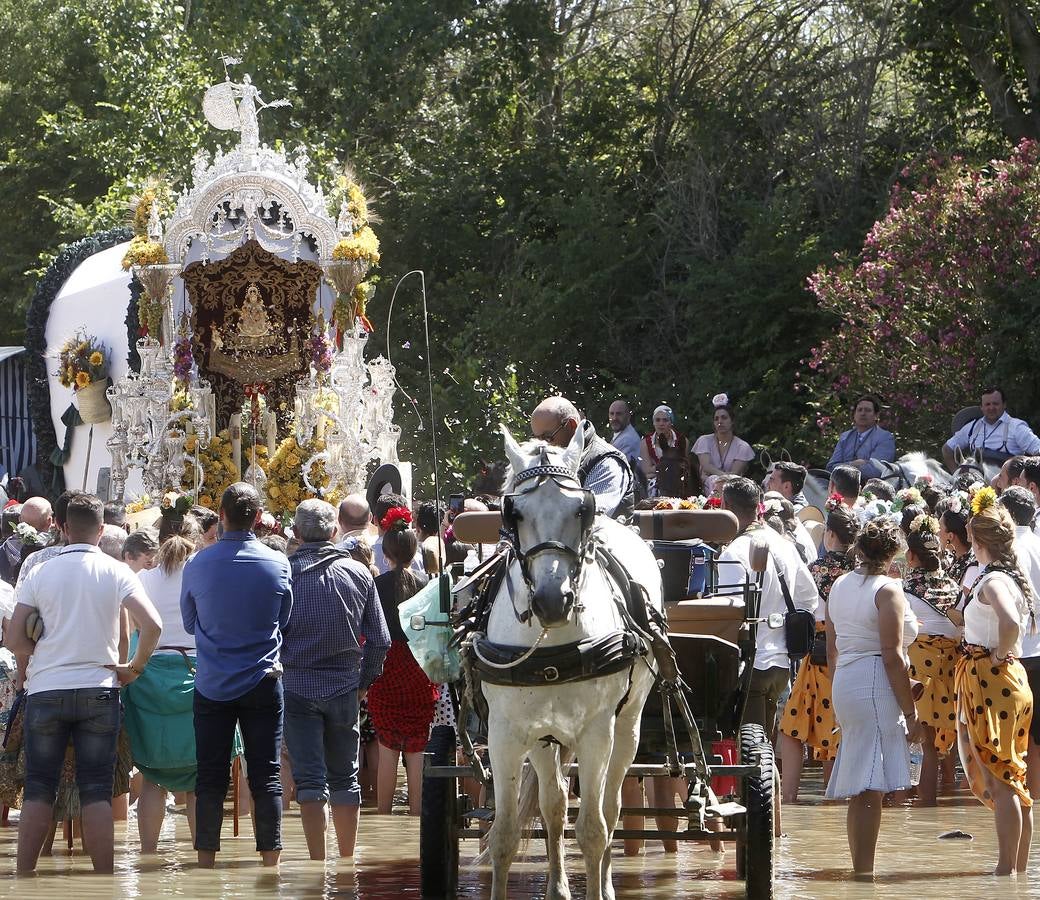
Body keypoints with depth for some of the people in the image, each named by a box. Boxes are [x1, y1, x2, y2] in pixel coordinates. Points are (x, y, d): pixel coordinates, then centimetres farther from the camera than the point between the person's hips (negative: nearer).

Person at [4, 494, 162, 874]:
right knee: (97, 790, 3)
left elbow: (14, 641, -2)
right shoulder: (116, 572, -2)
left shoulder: (39, 575, 0)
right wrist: (134, 668, 1)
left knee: (38, 789, 7)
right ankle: (104, 882, 1)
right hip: (98, 690, 0)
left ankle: (24, 876, 5)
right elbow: (152, 626, -13)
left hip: (46, 690, 0)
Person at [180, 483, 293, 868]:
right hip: (263, 682, 0)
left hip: (212, 686, 0)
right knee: (266, 776, 3)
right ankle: (270, 859, 1)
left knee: (210, 779, 4)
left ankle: (206, 862, 4)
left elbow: (188, 622, 9)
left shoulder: (198, 565, -6)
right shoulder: (277, 564, -5)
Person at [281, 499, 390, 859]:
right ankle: (347, 863, 18)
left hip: (297, 687, -3)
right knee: (345, 777, 14)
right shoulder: (358, 573, 2)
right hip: (344, 688, 3)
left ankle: (318, 864, -8)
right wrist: (364, 681, 16)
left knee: (310, 779, -2)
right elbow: (380, 640, 4)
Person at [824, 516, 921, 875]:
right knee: (870, 790, -11)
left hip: (843, 683, 8)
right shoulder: (887, 591, -9)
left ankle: (859, 872, 20)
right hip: (876, 689, -8)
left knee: (858, 791, 14)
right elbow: (892, 657, -14)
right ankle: (864, 876, -15)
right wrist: (911, 713, -11)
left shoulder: (839, 586, 14)